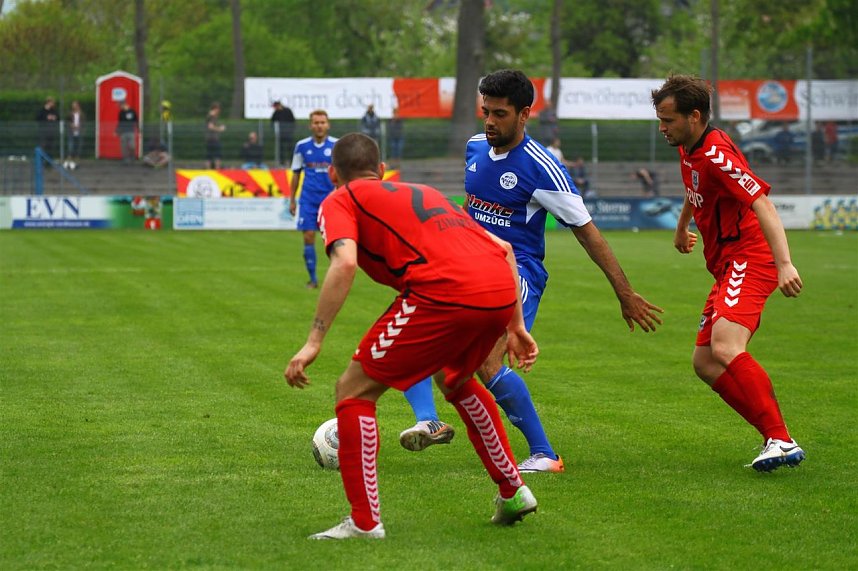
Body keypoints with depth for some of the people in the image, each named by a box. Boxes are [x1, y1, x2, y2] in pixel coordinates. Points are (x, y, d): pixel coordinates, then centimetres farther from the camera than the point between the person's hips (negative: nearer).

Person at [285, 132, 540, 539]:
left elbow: (345, 264, -6)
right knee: (454, 381, 36)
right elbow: (503, 248, 31)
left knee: (353, 392, 8)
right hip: (501, 292, 7)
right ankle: (513, 492, 40)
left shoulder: (340, 201, 16)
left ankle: (365, 522, 6)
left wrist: (313, 342, -7)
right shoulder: (424, 193, 35)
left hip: (443, 293, -7)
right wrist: (515, 327, 34)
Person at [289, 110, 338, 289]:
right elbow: (296, 174, 11)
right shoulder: (302, 146, 4)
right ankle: (312, 279, 7)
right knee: (308, 237, -4)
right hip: (308, 199, 1)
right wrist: (292, 200, 9)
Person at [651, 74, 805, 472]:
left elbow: (762, 204, -26)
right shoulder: (689, 151, 13)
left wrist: (784, 264, -36)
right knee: (706, 364, 6)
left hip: (748, 260, -11)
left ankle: (781, 440, -30)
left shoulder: (715, 155, -17)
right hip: (727, 267, 11)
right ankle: (776, 439, 5)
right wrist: (682, 227, 54)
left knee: (724, 347, -29)